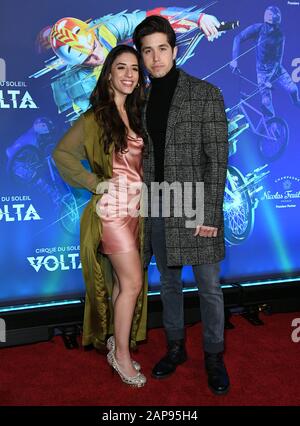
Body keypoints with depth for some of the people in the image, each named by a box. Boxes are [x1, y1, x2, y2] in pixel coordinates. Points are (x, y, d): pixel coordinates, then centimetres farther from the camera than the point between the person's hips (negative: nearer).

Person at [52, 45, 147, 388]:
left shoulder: (135, 115, 10)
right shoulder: (96, 117, -8)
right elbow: (61, 154, -8)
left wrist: (145, 197, 3)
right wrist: (95, 182, -11)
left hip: (136, 207, 6)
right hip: (113, 208, -6)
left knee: (123, 281, 13)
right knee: (133, 283, -4)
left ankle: (116, 342, 29)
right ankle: (121, 354, 14)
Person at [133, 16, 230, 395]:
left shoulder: (206, 95, -5)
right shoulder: (141, 100, 8)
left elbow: (217, 159, -9)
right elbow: (141, 157, 10)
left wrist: (210, 213, -14)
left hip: (196, 210, -4)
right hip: (157, 210, 4)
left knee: (209, 288, 6)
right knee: (168, 283, 16)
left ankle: (214, 356, 25)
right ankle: (175, 347, 34)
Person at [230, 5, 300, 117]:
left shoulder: (279, 36, -11)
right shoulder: (258, 28, -14)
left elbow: (278, 59, -13)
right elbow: (238, 39, -14)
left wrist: (270, 79, -22)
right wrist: (234, 59, -24)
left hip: (277, 69, 1)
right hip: (262, 71, -1)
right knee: (266, 102, -12)